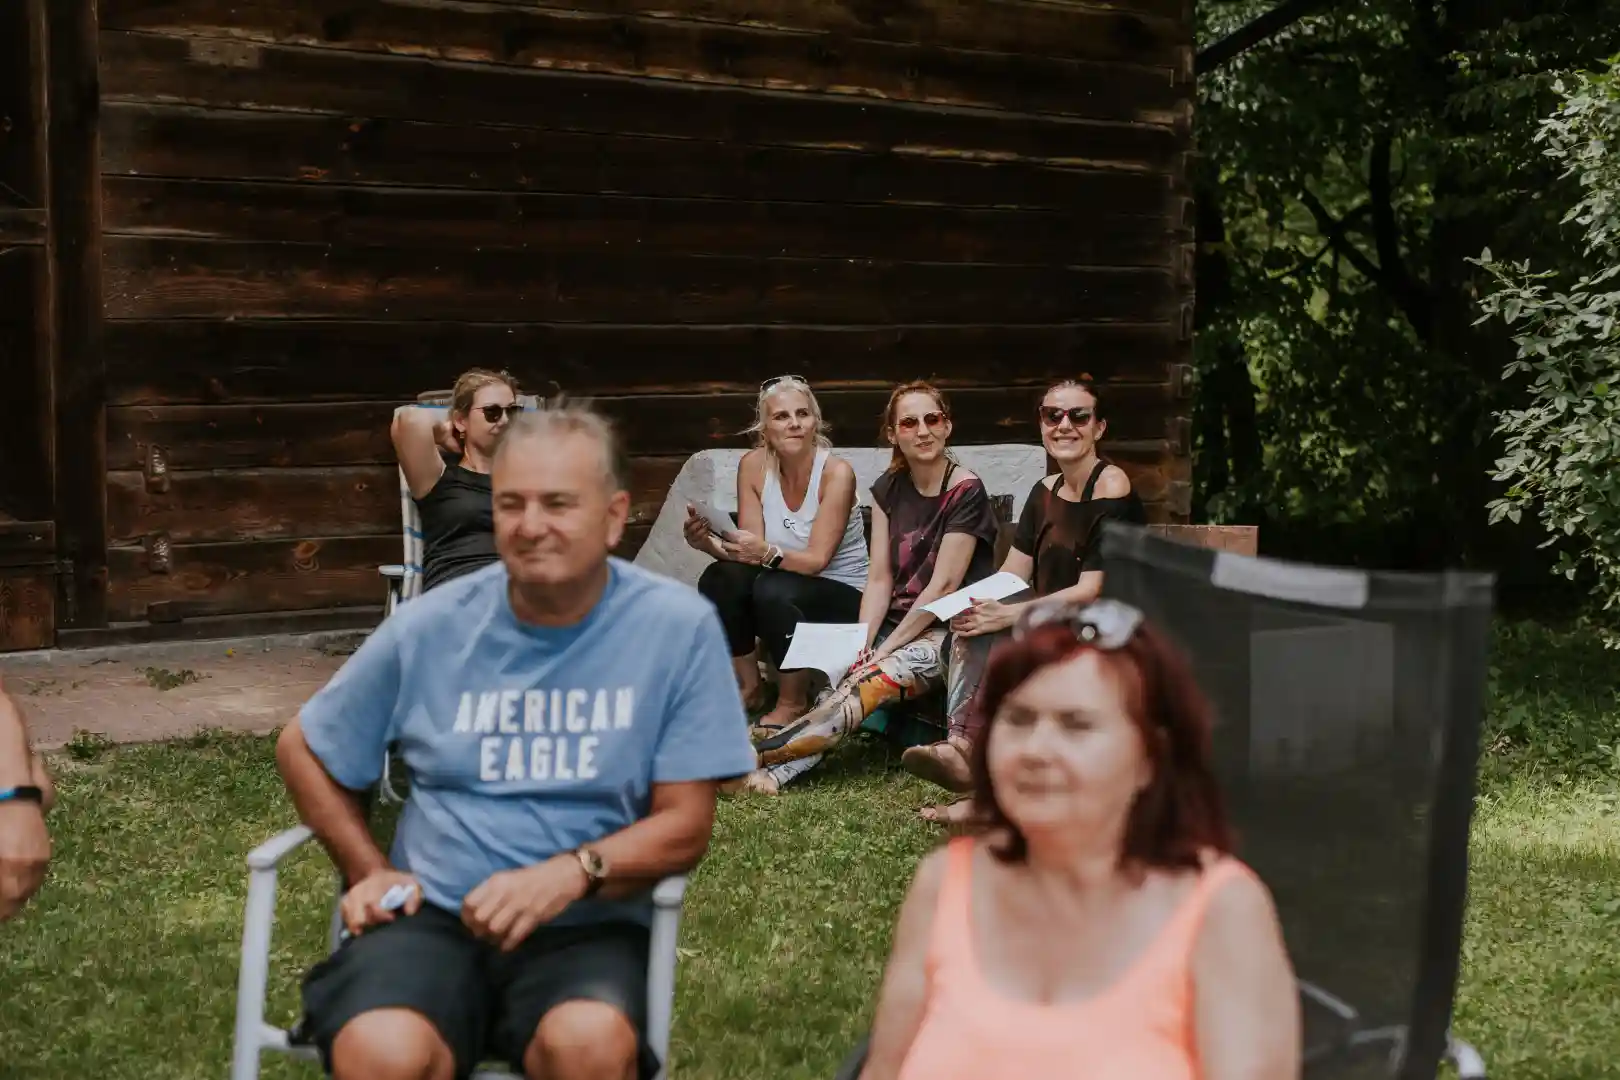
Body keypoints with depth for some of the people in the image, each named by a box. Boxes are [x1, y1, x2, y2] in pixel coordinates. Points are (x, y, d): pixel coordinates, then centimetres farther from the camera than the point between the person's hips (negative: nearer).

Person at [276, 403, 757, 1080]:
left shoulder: (678, 626, -3)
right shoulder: (430, 627, 2)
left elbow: (684, 824, -2)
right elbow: (302, 749, 17)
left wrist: (572, 872, -18)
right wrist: (369, 872, 6)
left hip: (589, 926, -1)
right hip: (433, 914, 1)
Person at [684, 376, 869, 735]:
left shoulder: (836, 472, -19)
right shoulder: (753, 466, -6)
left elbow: (817, 559, -22)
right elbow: (752, 550, -9)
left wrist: (768, 553, -41)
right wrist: (708, 543, -30)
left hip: (842, 596, -4)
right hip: (783, 584, 4)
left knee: (773, 589, -34)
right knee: (718, 579, -24)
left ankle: (793, 702, -12)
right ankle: (749, 686, -4)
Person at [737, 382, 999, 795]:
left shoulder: (966, 492, -9)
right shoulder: (888, 489, 8)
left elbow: (943, 585, -15)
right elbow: (879, 579, 5)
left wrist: (885, 649, -17)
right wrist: (861, 644, -11)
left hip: (951, 633, -6)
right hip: (898, 626, 6)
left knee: (873, 682, -31)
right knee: (841, 677, -24)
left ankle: (757, 757, -41)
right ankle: (779, 770, -43)